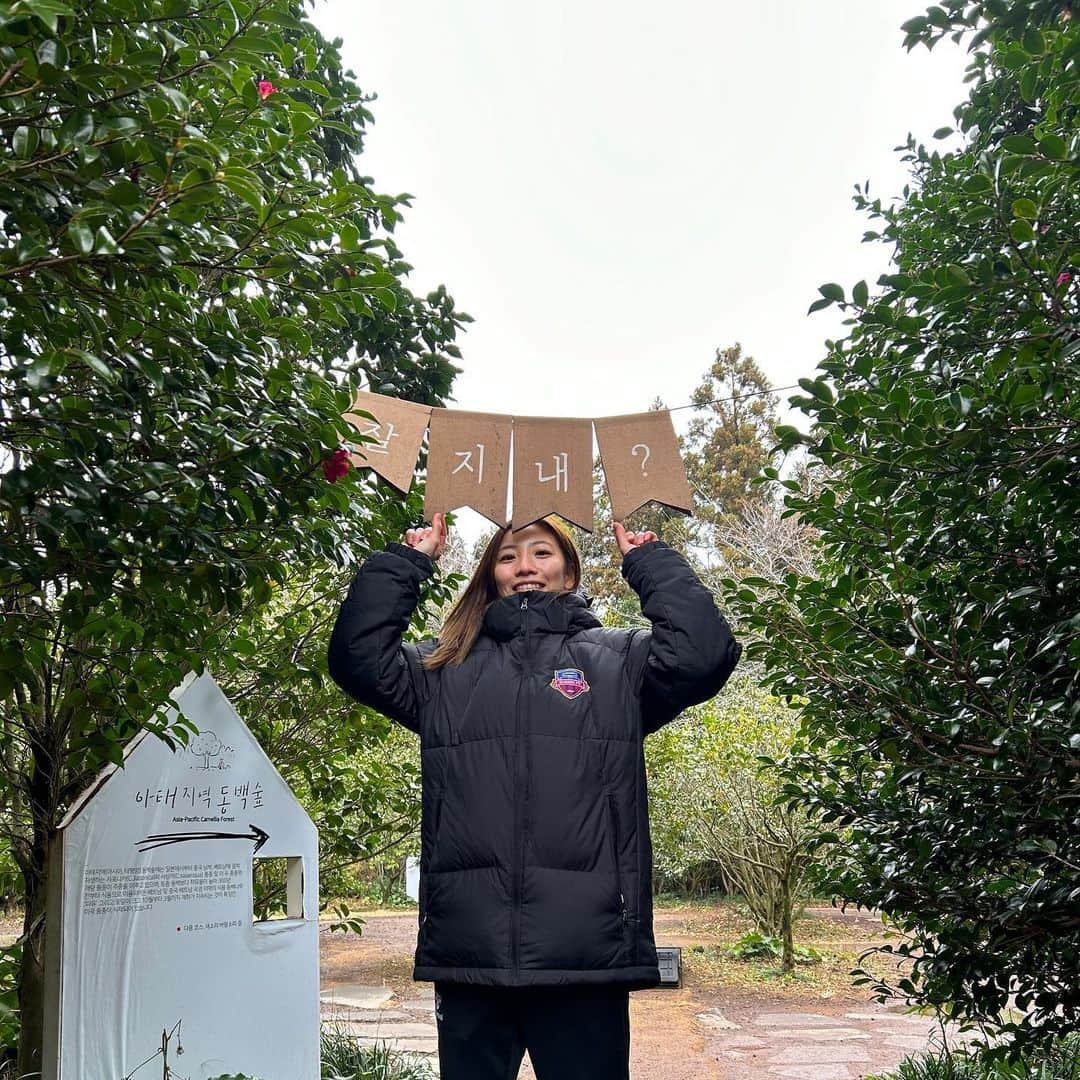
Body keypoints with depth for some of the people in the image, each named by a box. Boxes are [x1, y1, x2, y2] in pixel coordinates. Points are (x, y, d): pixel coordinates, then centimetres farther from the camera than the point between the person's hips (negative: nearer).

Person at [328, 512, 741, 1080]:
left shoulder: (618, 661, 11)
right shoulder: (446, 668, 17)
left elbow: (704, 654, -5)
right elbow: (359, 657, 6)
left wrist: (650, 561, 4)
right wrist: (406, 562, 8)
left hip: (586, 949, -2)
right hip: (468, 950, 2)